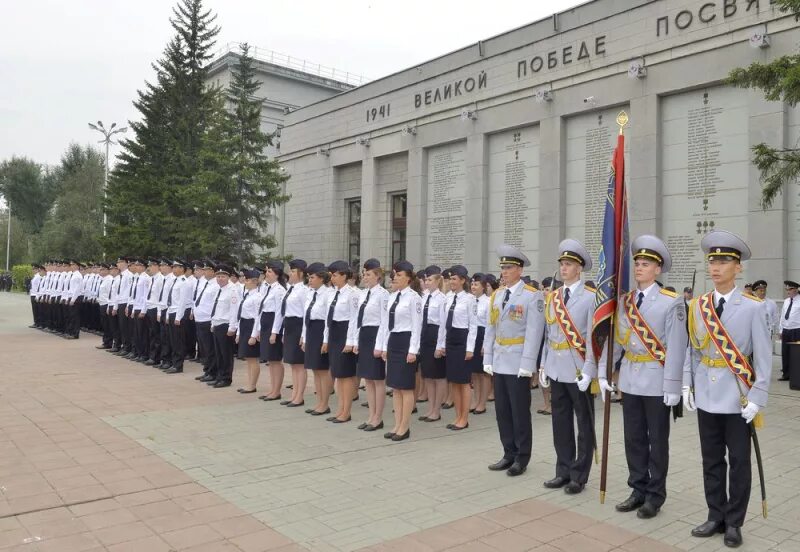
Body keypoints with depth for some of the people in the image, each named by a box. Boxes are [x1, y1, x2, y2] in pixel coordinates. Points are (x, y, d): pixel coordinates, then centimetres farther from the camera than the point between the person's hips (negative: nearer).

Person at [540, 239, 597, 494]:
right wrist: (543, 365, 10)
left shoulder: (591, 297, -8)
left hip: (579, 370, -5)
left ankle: (579, 475, 18)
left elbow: (593, 337, -12)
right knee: (560, 422, 13)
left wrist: (588, 370, -16)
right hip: (556, 370, 6)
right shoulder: (552, 297, 9)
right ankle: (564, 471, 25)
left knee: (584, 424, 7)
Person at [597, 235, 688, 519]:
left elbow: (676, 346, -12)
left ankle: (655, 495, 21)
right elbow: (614, 338, 8)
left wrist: (672, 385, -15)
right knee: (633, 438, 12)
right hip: (630, 380, 5)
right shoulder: (625, 301, 6)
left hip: (656, 381, -5)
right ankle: (638, 490, 26)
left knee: (657, 440, 8)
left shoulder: (671, 302, -8)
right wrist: (603, 373, 4)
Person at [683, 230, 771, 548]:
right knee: (711, 460, 12)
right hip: (706, 397, 3)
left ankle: (734, 523, 22)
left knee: (739, 462, 8)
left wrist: (757, 398, -12)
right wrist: (687, 385, 1)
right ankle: (716, 517, 25)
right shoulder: (697, 306, 3)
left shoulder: (752, 307, -8)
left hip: (738, 398, -3)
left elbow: (763, 356, -7)